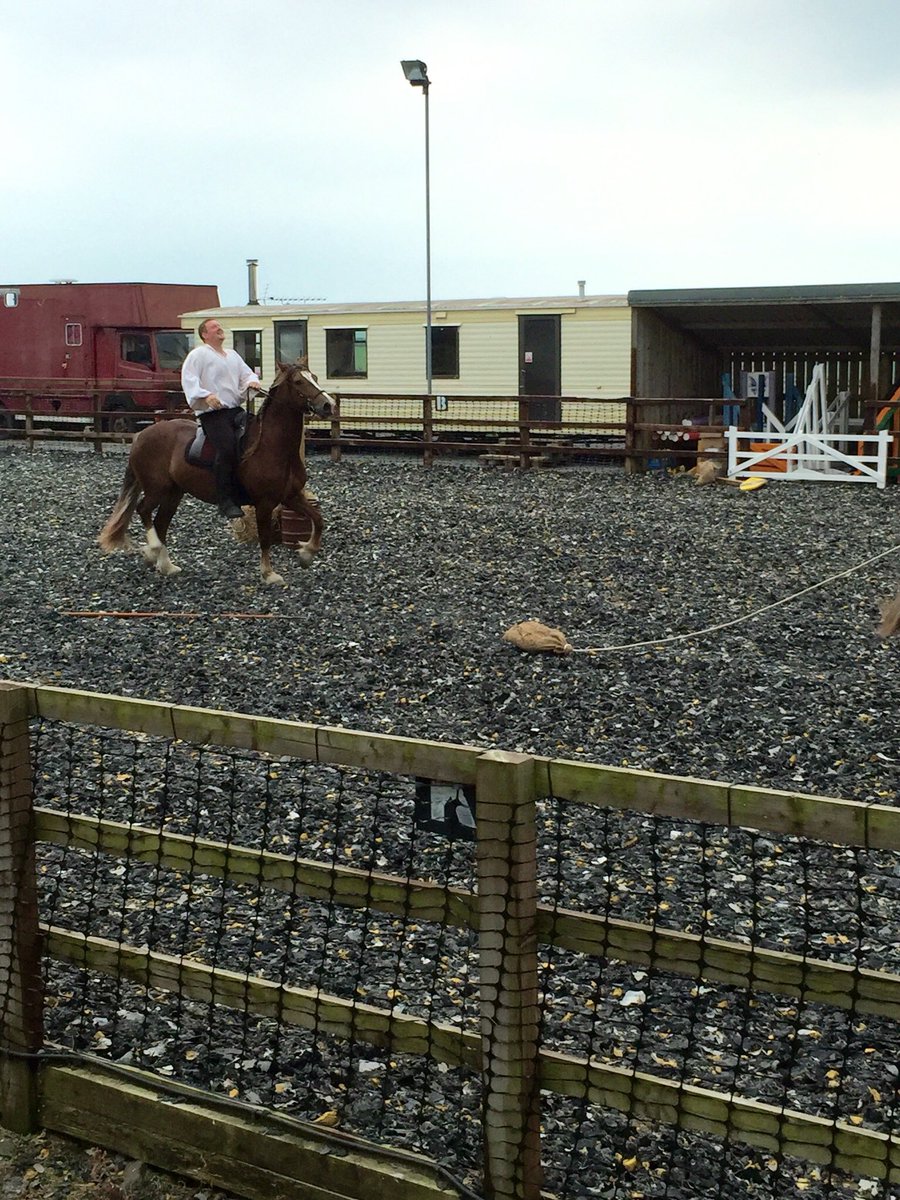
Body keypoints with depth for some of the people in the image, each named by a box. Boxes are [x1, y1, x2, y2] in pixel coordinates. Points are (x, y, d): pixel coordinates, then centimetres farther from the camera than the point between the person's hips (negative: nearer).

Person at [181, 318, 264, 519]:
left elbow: (247, 373, 27)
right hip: (212, 412, -7)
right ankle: (226, 502, -24)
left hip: (236, 410, 7)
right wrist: (205, 395, -25)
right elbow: (189, 379, -9)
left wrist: (252, 381, 2)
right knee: (227, 449, -26)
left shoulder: (233, 355, 25)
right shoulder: (198, 354, 2)